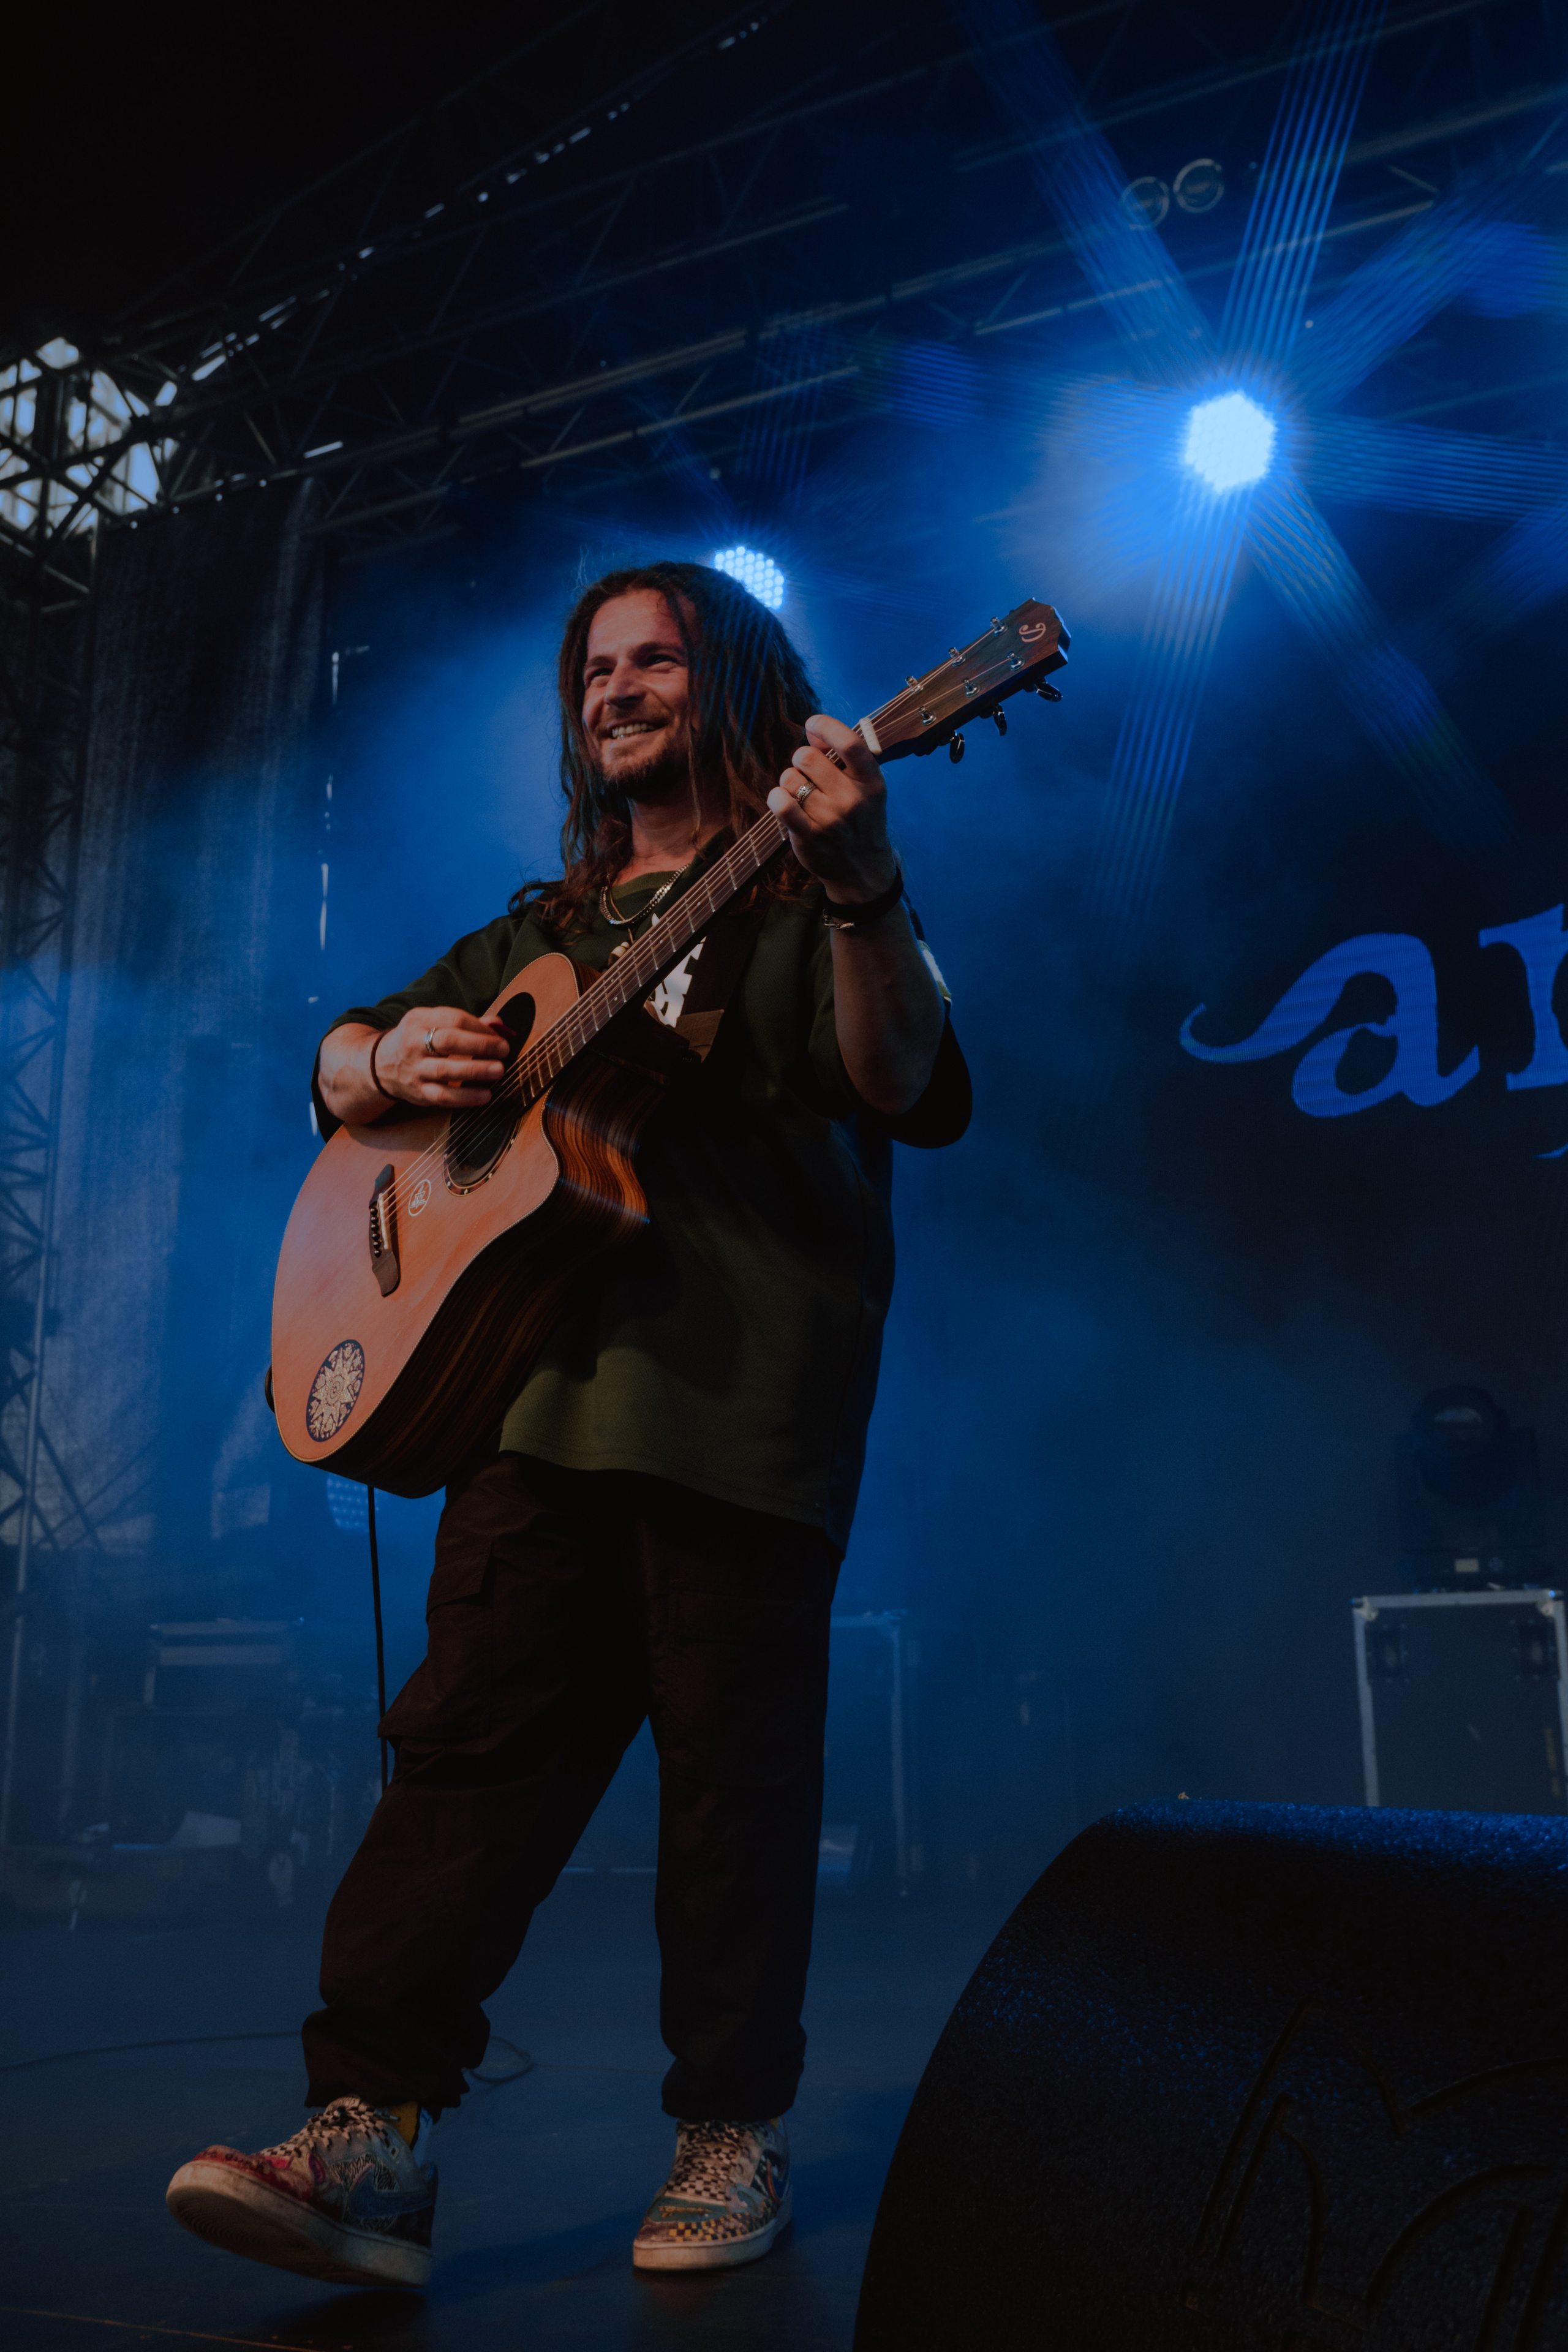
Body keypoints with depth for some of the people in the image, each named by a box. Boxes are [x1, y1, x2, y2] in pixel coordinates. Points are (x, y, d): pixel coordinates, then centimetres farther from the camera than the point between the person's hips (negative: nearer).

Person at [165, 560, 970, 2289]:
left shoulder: (802, 896, 9)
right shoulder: (549, 926, 24)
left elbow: (904, 1089, -9)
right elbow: (337, 1062, 27)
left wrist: (862, 896, -27)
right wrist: (395, 1059, 2)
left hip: (747, 1392, -4)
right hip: (540, 1378, 5)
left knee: (736, 1763, 0)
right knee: (468, 1734, -2)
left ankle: (736, 2128, 14)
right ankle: (374, 2118, 2)